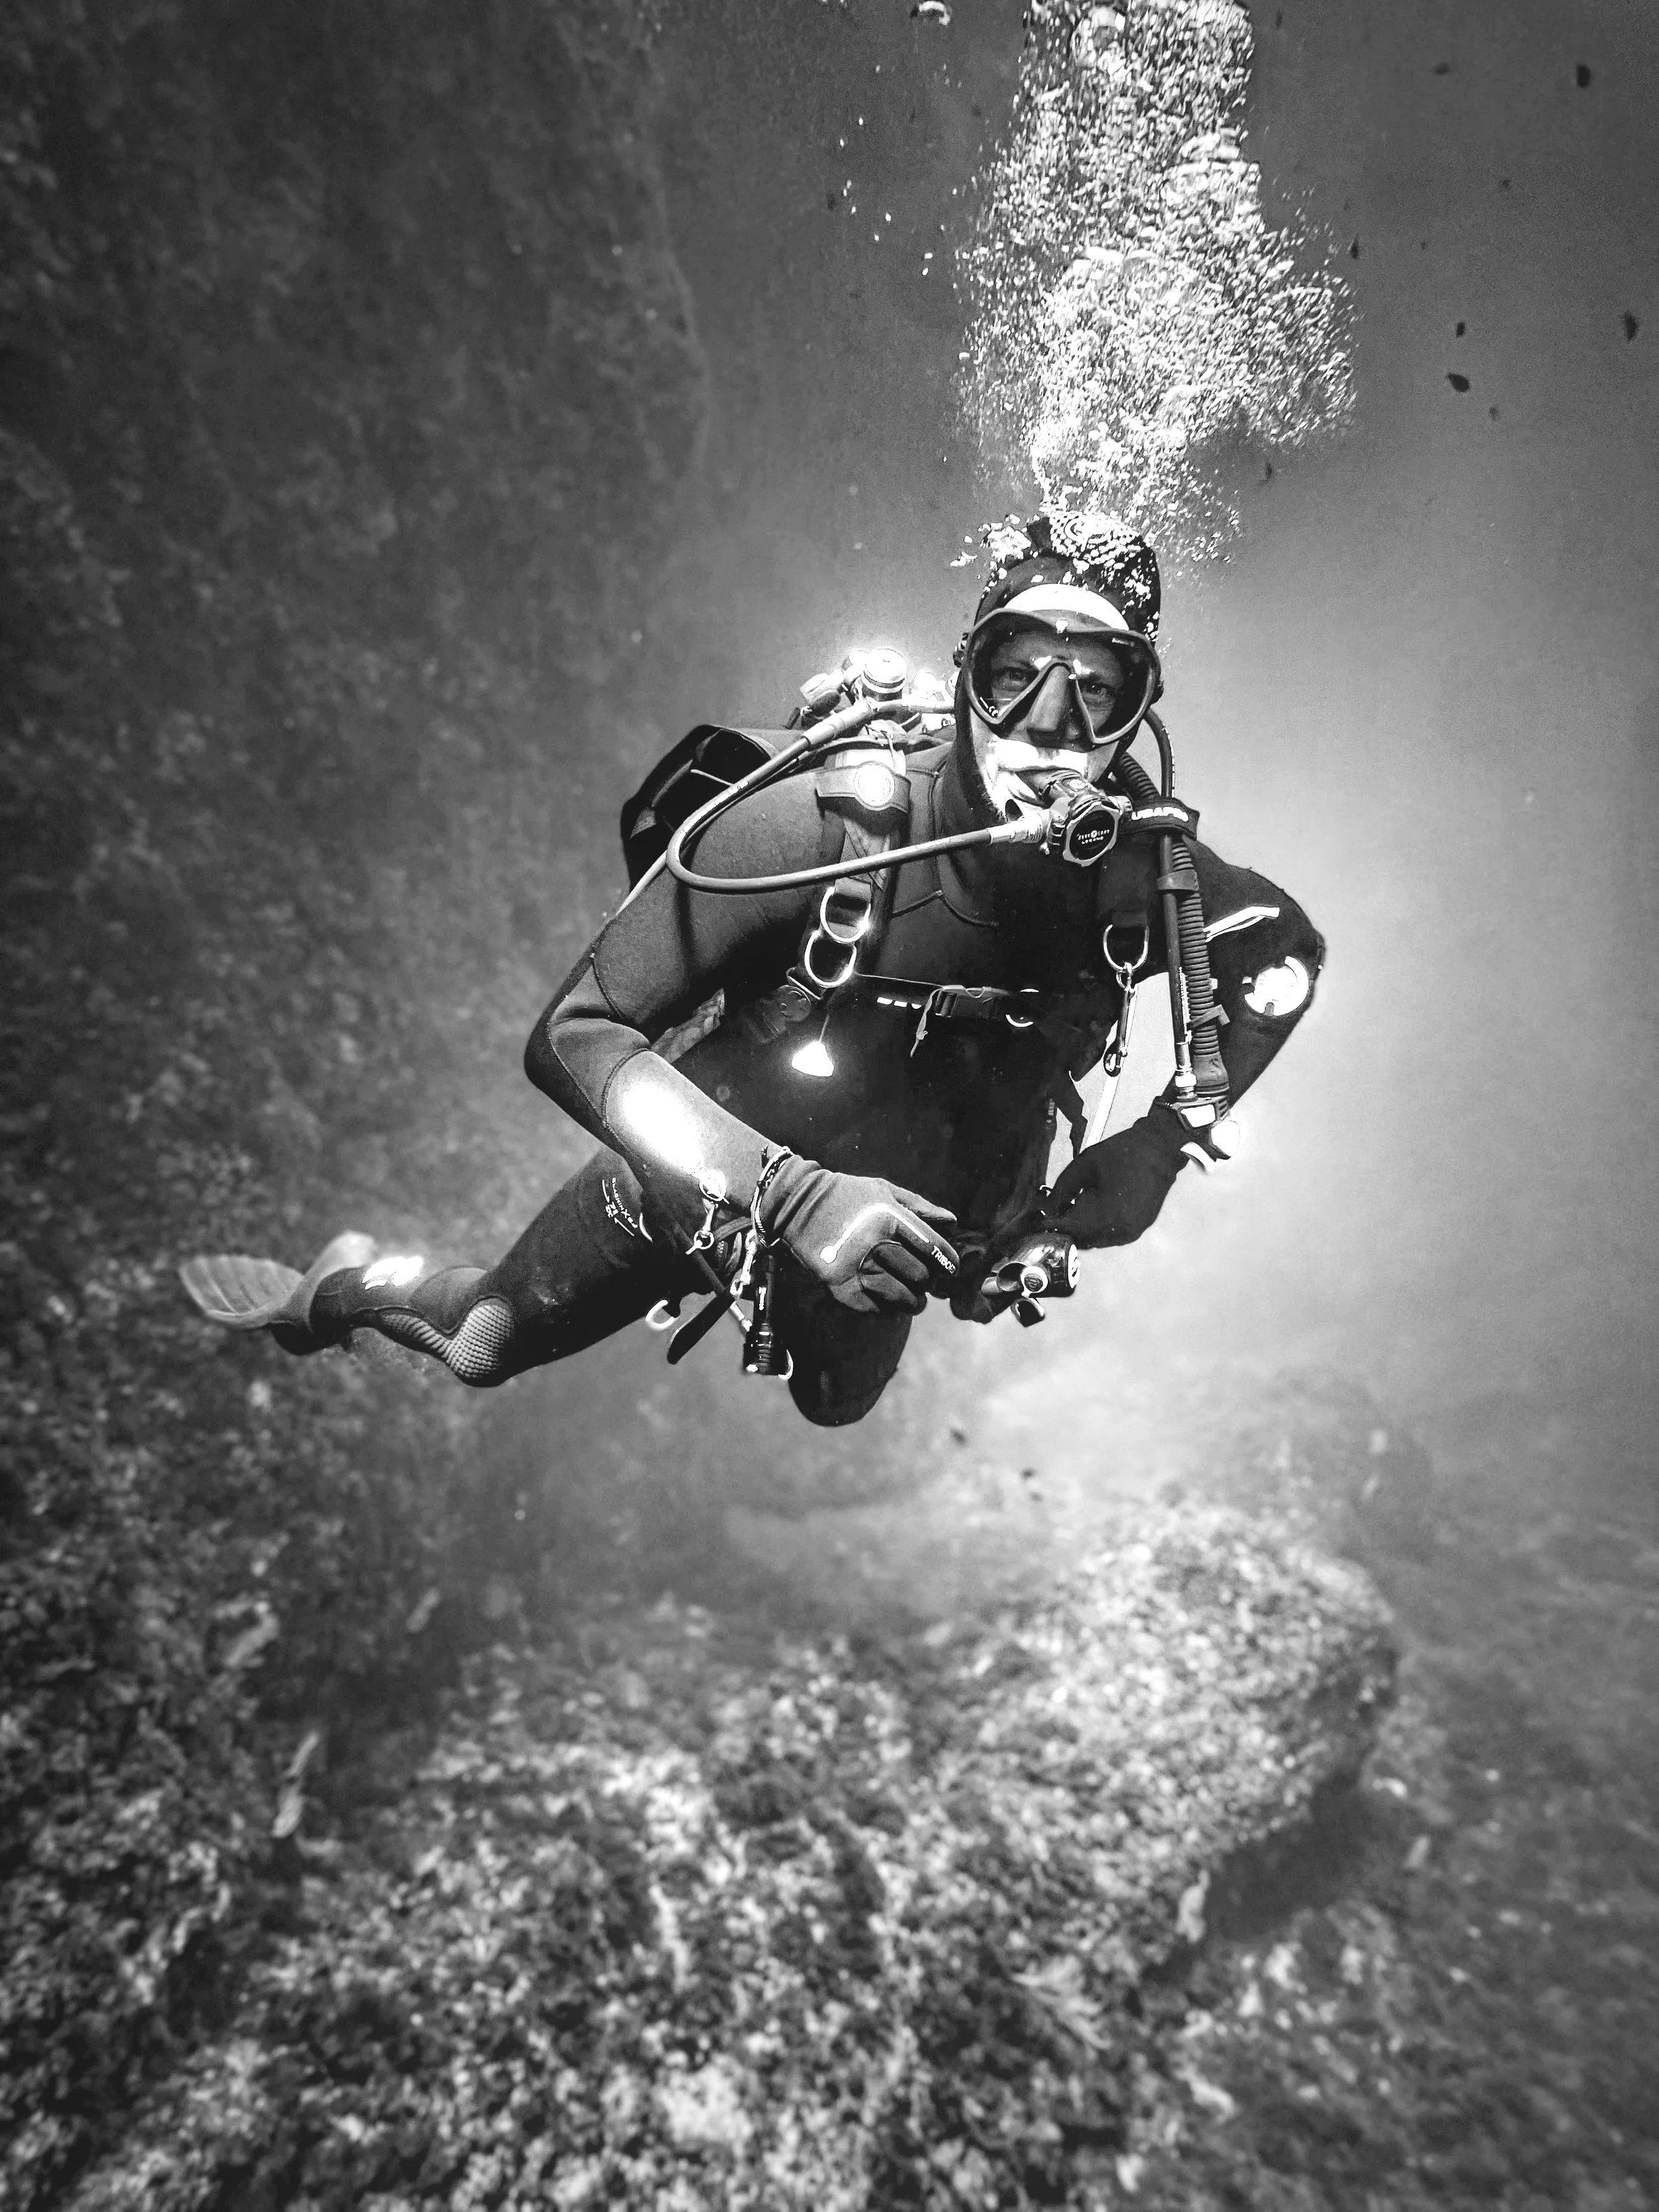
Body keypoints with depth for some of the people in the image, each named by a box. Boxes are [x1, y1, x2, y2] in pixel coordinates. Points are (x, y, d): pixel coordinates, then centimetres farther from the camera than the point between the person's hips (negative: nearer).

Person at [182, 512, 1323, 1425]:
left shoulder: (1145, 875, -29)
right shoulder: (826, 824, -40)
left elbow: (1291, 948, -5)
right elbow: (572, 1035, -37)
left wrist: (1164, 1143, -15)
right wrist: (789, 1193, -48)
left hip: (917, 1209, 3)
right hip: (718, 1171, -3)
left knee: (837, 1406, 33)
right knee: (482, 1348, 17)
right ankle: (339, 1289, 50)